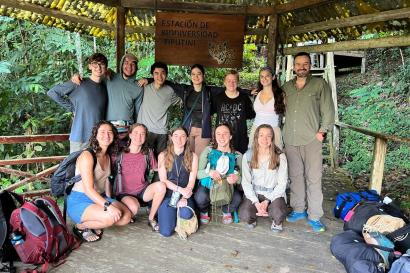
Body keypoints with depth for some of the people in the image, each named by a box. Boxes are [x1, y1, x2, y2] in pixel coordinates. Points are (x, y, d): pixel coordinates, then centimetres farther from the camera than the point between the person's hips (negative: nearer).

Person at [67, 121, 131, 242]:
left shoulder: (107, 157, 10)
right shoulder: (87, 155, -17)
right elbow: (88, 189, -24)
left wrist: (110, 200, 1)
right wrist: (108, 206, -33)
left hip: (99, 198, 8)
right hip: (79, 201, -8)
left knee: (126, 216, -9)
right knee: (111, 217, -31)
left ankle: (93, 224, 8)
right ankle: (80, 226, -5)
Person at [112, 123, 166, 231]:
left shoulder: (148, 153, 3)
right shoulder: (120, 154, -6)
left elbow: (156, 169, 12)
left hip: (142, 191, 3)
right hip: (124, 193, -3)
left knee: (161, 185, -27)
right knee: (134, 207, -36)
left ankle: (151, 218, -6)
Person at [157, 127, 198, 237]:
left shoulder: (192, 156, 6)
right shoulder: (163, 156, 4)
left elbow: (192, 180, 0)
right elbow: (163, 179, -3)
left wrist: (184, 198, -16)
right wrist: (180, 189, -17)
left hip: (185, 195, 1)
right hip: (168, 195, -1)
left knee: (186, 214, -33)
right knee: (166, 232, -18)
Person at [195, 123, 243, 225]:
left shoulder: (237, 155, 1)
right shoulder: (208, 151, -1)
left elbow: (241, 178, -4)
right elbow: (197, 173, -8)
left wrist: (237, 178, -28)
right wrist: (209, 172, -29)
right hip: (208, 185, -1)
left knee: (237, 198, -31)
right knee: (201, 197, -34)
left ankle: (227, 212, 8)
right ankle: (204, 212, 7)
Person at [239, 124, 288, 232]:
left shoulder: (280, 157, -7)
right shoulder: (248, 156, -5)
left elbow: (282, 183, -5)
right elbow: (246, 182, -4)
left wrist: (267, 201, -14)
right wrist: (256, 203, -15)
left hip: (274, 194, -1)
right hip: (254, 193, 1)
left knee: (278, 215, -31)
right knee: (244, 215, -25)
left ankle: (277, 222, 9)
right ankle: (252, 218, 14)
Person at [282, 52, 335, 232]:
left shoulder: (320, 84, 4)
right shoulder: (286, 87, 15)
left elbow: (328, 110, 1)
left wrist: (322, 131, -6)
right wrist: (282, 132, 10)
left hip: (311, 140, -3)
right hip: (291, 140, 4)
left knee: (313, 178, -3)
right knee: (295, 176, 9)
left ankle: (315, 216, 5)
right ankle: (298, 210, 21)